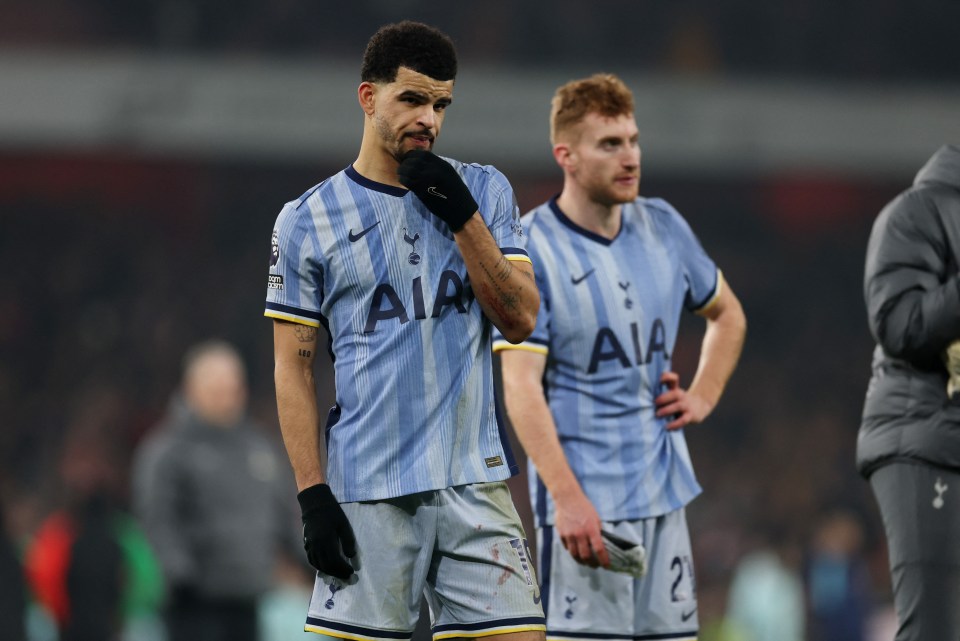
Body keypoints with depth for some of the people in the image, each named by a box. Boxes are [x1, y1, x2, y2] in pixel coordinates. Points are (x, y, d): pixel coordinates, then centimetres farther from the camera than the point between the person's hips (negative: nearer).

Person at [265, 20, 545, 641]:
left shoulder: (485, 192, 10)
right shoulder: (308, 220, 3)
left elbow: (521, 318, 2)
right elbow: (293, 368, 2)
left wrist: (463, 217, -9)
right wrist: (312, 495, -6)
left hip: (475, 476, 2)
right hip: (366, 490, -2)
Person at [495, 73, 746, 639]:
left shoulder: (663, 227, 9)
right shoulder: (532, 249, -9)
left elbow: (727, 315, 28)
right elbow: (521, 385, -15)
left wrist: (703, 396, 11)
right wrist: (567, 498, -23)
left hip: (664, 495, 6)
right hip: (585, 504, -6)